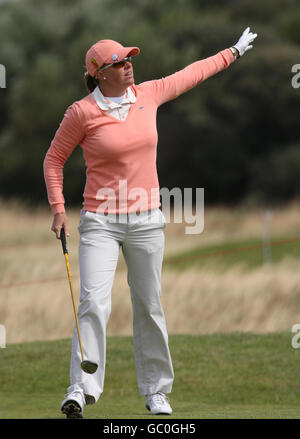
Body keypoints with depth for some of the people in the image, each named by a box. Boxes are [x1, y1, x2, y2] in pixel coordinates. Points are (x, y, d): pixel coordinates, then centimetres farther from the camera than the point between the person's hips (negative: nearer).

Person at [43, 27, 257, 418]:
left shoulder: (148, 95, 4)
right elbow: (54, 158, 4)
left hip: (146, 220, 4)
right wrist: (58, 208, -4)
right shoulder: (82, 112, -8)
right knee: (94, 302, -17)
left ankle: (156, 391, 18)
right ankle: (82, 390, -19)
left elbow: (191, 74, 21)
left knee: (149, 306, 8)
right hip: (100, 221, -4)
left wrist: (234, 52, 31)